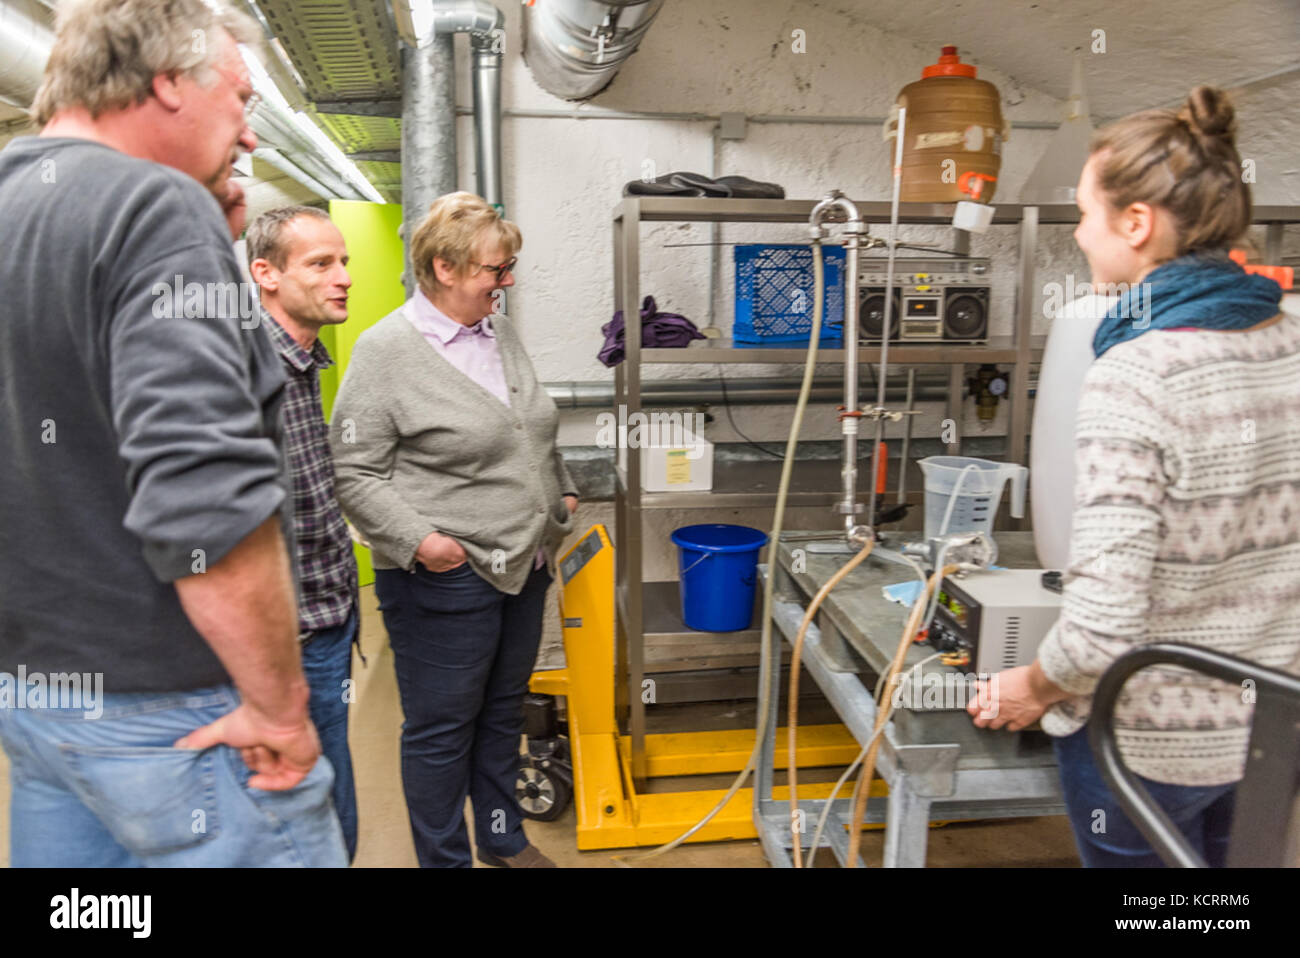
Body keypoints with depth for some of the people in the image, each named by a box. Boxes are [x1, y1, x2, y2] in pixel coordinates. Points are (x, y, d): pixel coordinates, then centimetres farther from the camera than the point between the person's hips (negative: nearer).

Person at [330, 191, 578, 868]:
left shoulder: (501, 334, 10)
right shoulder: (386, 349, -12)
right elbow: (354, 471, -13)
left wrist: (561, 494, 17)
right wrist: (418, 539, -21)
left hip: (524, 565, 7)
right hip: (444, 578, -7)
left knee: (503, 711, 21)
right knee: (442, 728, 8)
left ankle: (503, 837, 40)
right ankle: (445, 859, 27)